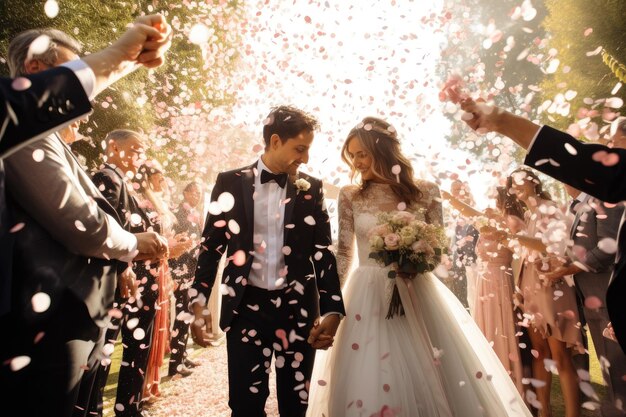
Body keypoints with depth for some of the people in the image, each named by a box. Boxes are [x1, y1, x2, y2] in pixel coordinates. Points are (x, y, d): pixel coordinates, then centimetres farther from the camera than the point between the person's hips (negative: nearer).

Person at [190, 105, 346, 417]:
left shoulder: (311, 189, 2)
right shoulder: (231, 183, -1)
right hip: (246, 307, -1)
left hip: (299, 307, 2)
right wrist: (199, 306, -2)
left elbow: (323, 251, 1)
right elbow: (211, 245, 2)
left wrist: (331, 311, -7)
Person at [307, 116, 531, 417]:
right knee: (369, 383, 6)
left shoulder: (425, 192, 0)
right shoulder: (350, 196, 1)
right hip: (368, 296, 0)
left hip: (417, 294, 1)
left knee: (428, 381, 9)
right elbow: (343, 252, 1)